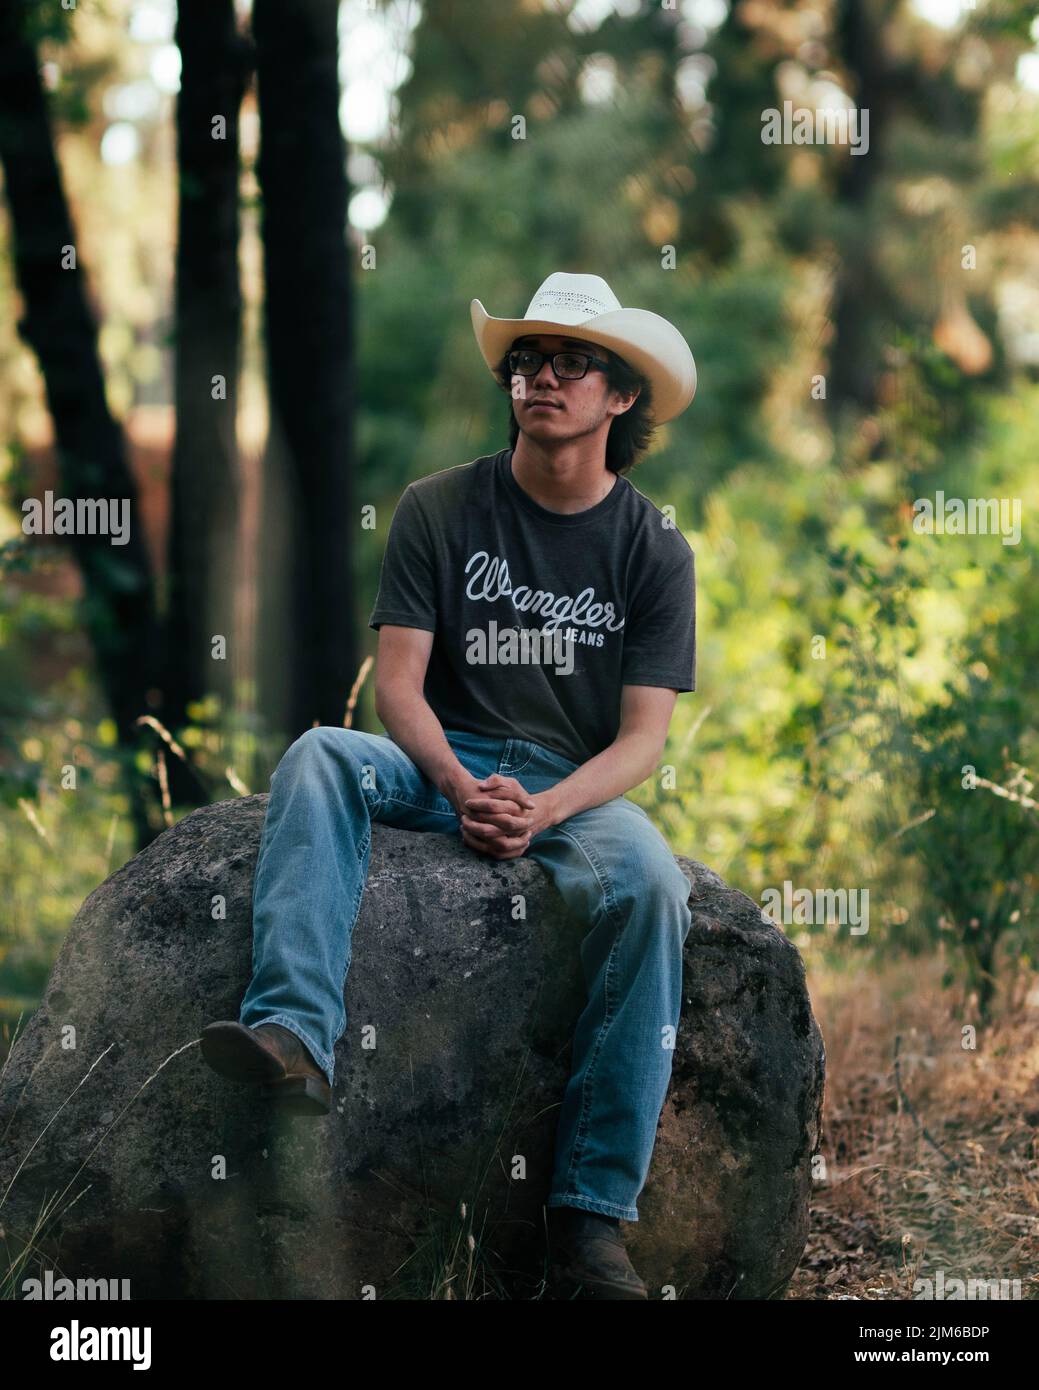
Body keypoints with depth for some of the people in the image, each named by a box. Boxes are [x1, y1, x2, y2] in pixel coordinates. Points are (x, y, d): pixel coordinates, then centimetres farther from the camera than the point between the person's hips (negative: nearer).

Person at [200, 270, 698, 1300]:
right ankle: (295, 1036, -47)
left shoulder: (653, 549, 4)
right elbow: (398, 682, -2)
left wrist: (541, 810, -22)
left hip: (578, 787, -1)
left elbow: (643, 735, -3)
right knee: (318, 757, -29)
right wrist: (461, 785, -21)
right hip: (445, 762, 1)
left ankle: (592, 1216, -33)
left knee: (650, 886, -33)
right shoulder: (442, 509, 5)